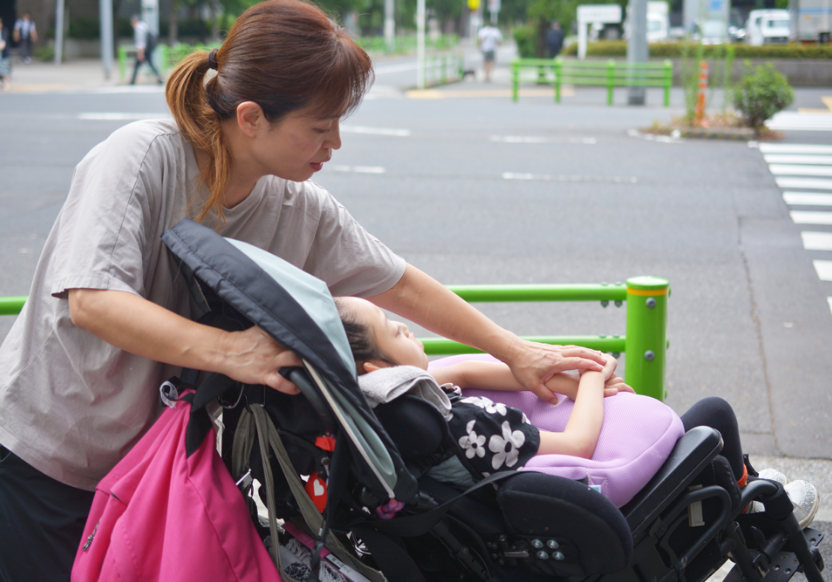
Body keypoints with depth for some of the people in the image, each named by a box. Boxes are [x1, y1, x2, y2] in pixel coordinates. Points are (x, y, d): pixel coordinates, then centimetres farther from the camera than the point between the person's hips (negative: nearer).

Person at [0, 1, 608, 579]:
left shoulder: (303, 211, -7)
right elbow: (92, 301, -34)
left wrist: (517, 352, 6)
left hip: (160, 458, 5)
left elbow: (400, 286, 4)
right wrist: (229, 351, -42)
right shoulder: (141, 157, -24)